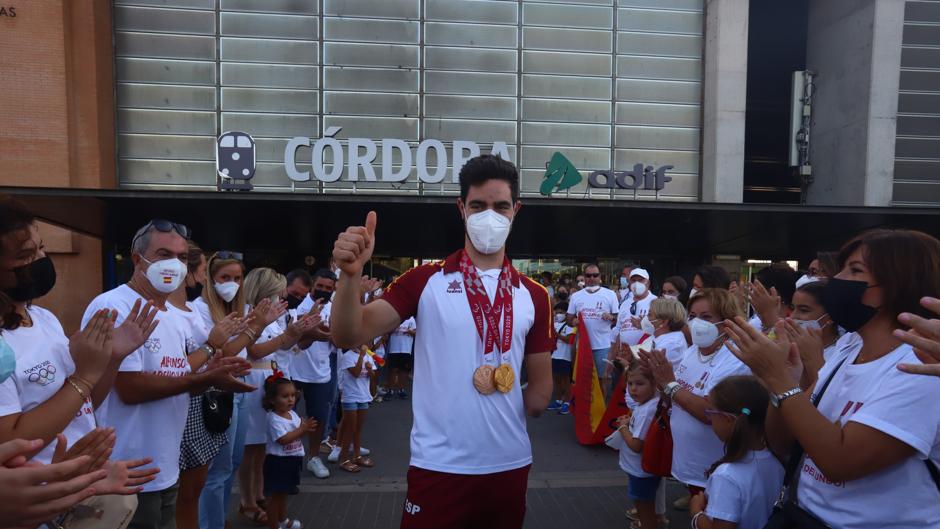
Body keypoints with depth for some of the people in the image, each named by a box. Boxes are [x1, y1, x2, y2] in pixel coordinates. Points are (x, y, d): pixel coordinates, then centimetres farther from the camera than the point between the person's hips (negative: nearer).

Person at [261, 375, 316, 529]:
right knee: (275, 495, 5)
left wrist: (305, 427, -13)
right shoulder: (273, 419, -21)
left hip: (292, 461, 8)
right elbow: (283, 439, -28)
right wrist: (302, 429, -29)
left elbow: (297, 433, 8)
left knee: (283, 493, 24)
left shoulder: (293, 414, 3)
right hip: (278, 462, -8)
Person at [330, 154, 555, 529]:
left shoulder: (533, 296, 2)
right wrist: (351, 274, -30)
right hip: (438, 466, -3)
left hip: (510, 465, 3)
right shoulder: (424, 280, -5)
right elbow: (349, 336, -16)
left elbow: (541, 391, 9)